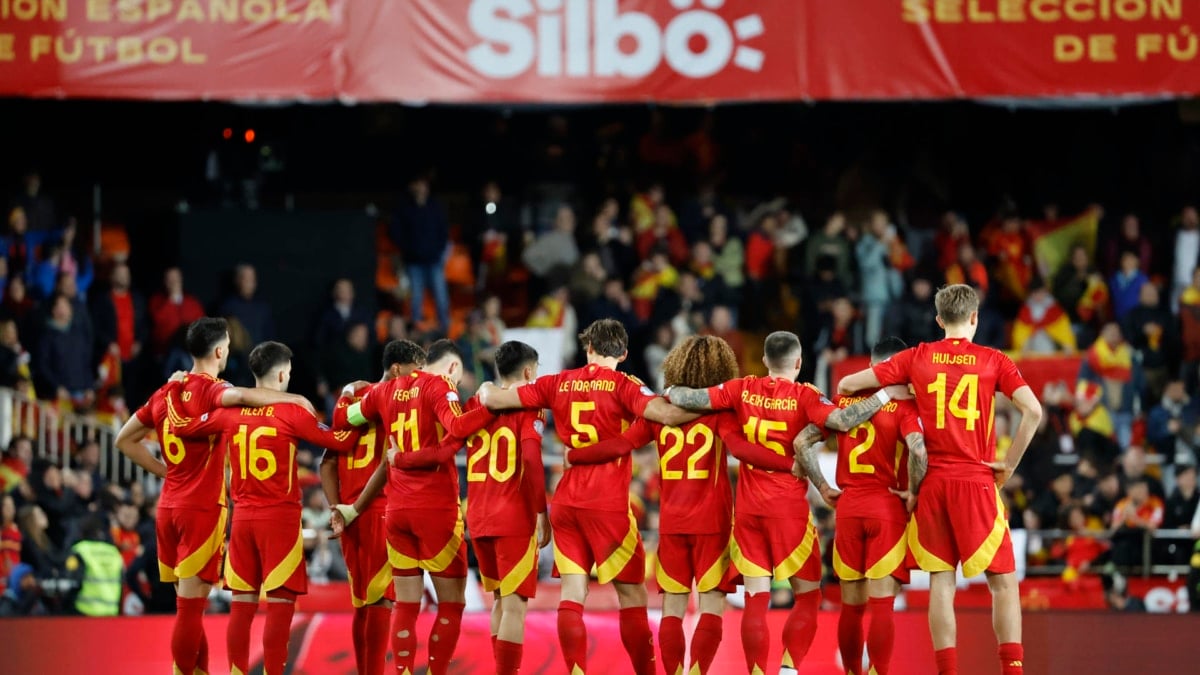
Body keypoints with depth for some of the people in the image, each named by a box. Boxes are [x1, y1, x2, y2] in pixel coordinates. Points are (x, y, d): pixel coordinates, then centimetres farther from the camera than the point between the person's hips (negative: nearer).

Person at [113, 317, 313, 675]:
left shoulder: (165, 394, 10)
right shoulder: (210, 390, -11)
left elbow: (125, 440, 17)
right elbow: (240, 396, -34)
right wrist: (293, 399, -25)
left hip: (169, 507, 7)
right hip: (202, 508, -7)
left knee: (189, 602, 13)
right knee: (191, 605, -5)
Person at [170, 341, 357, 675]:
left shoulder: (230, 413, 4)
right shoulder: (292, 413, -8)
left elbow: (180, 427, 11)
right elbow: (342, 442, -6)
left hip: (242, 517, 5)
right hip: (280, 518, -5)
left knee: (242, 603, 9)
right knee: (281, 604, -4)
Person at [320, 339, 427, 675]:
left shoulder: (349, 399, 15)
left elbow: (328, 463, 11)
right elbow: (389, 463, -16)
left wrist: (337, 508, 3)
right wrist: (354, 510, -12)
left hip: (350, 516, 7)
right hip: (382, 511, -7)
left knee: (362, 602, 13)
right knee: (382, 599, -5)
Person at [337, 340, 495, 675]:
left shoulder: (387, 390, 11)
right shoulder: (439, 386, -7)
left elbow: (348, 418, 24)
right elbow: (457, 427, -25)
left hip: (397, 510, 6)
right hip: (437, 509, -6)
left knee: (405, 605, 9)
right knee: (452, 603, 4)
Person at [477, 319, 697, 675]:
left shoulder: (559, 383, 6)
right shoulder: (622, 385, -5)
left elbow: (494, 399, 7)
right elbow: (665, 413, -21)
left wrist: (487, 389, 29)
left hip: (566, 502, 4)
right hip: (609, 502, -4)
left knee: (572, 592, 3)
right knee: (631, 593, 3)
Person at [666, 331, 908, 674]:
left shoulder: (743, 390, 1)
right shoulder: (803, 396, -9)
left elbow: (692, 399, -5)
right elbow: (843, 420, -22)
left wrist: (671, 392, 15)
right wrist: (884, 395, -14)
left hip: (748, 507, 3)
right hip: (788, 507, -3)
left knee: (756, 599, 5)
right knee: (808, 595, 7)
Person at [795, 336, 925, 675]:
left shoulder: (842, 400, 8)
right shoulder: (902, 405, -6)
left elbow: (802, 444, 4)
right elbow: (918, 450, -23)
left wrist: (823, 488, 10)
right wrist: (914, 493, -9)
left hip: (847, 507, 4)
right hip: (888, 508, -4)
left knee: (851, 605, 13)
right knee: (882, 605, -4)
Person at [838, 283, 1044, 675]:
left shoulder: (917, 358, 5)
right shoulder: (993, 361, 1)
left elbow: (846, 385, 7)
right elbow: (1033, 411, -10)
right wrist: (1010, 464, -1)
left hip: (931, 482, 2)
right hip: (977, 481, -2)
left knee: (941, 581, 4)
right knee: (1003, 580, 3)